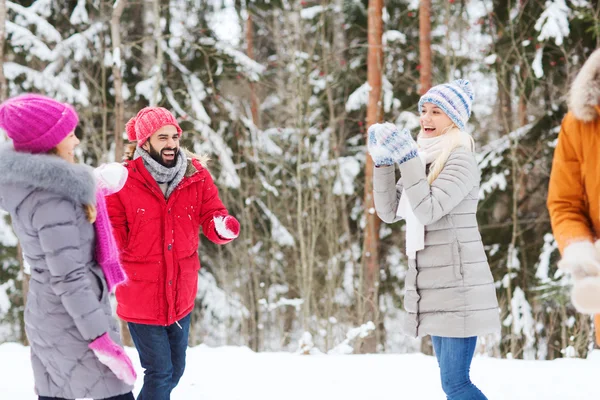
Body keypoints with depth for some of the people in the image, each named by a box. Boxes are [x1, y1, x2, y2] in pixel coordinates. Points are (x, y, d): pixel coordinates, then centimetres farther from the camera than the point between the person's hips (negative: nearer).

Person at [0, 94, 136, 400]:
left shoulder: (25, 183, 4)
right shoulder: (52, 200, -24)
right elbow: (68, 279, -25)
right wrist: (102, 340, -22)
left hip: (45, 317, 9)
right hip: (72, 324, -9)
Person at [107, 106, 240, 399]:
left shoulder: (197, 176, -4)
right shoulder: (123, 182, -12)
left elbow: (211, 217, -4)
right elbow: (113, 237, -7)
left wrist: (224, 227, -27)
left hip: (181, 295, 4)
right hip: (140, 296, -4)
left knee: (175, 370, 19)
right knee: (160, 372, -1)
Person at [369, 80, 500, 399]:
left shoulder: (460, 159, -10)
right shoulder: (423, 160, 14)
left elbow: (429, 211, -20)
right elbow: (389, 212, 9)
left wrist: (406, 158, -22)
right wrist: (383, 161, -1)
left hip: (458, 286, -8)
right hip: (433, 287, 8)